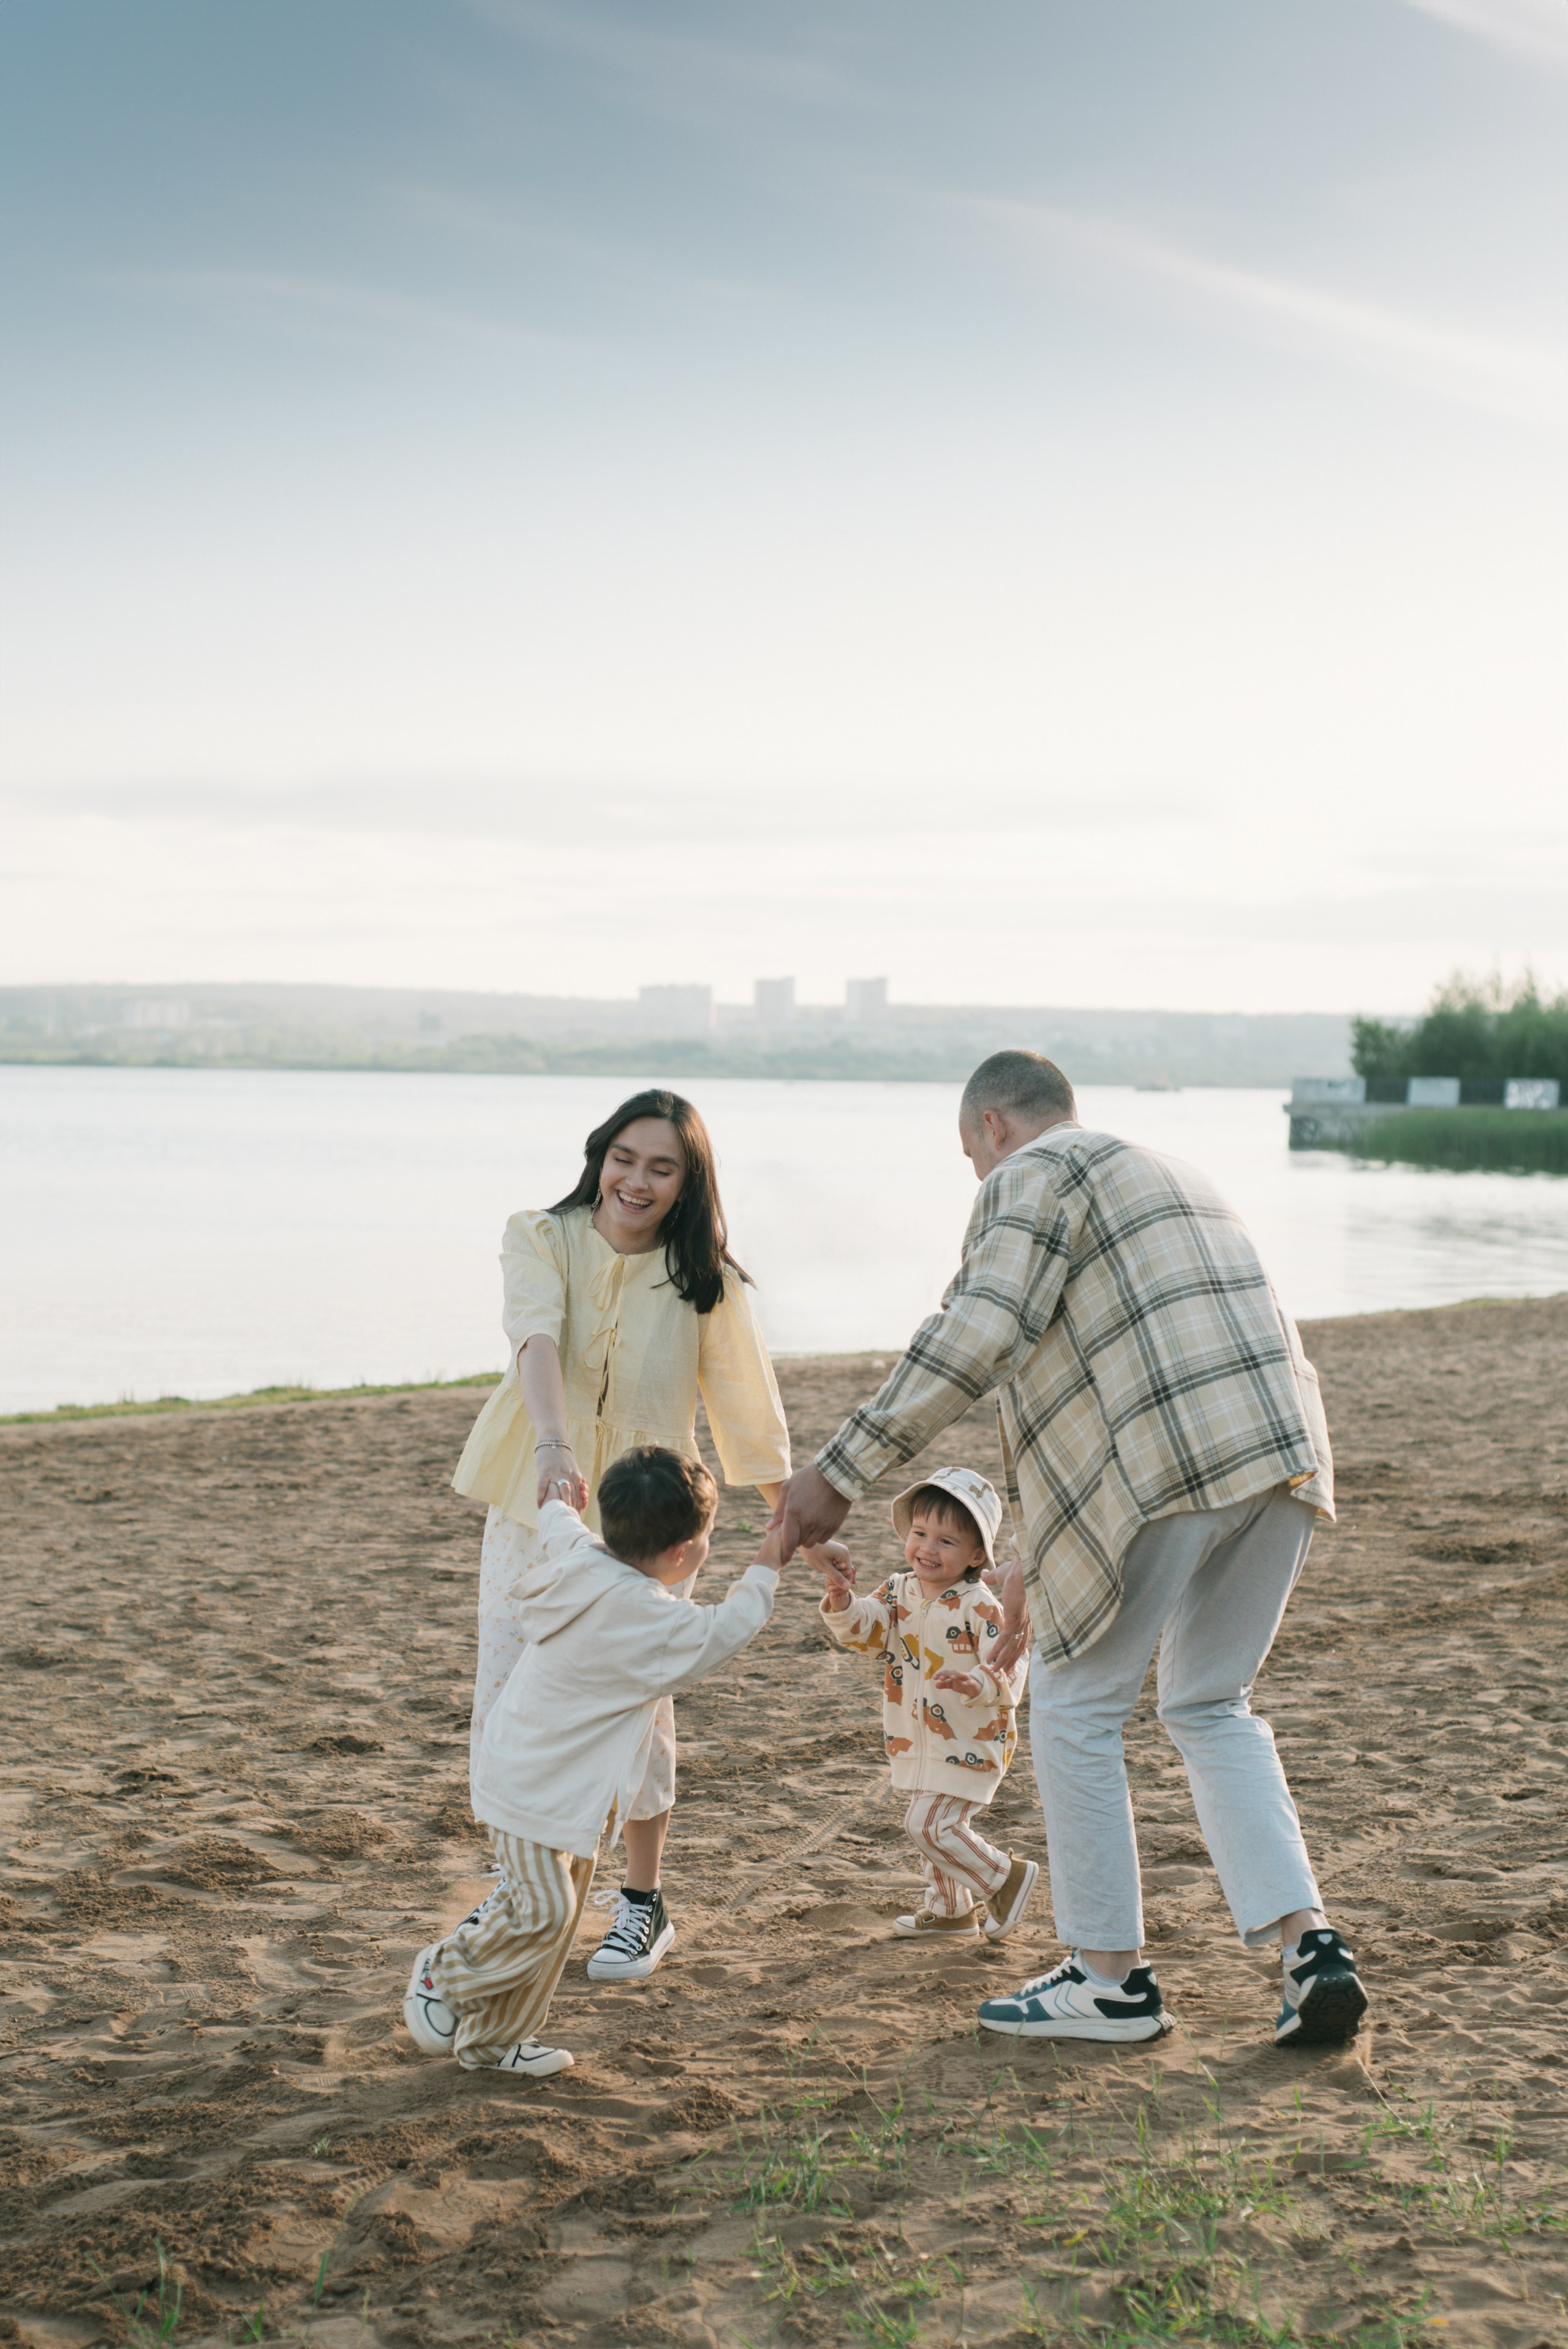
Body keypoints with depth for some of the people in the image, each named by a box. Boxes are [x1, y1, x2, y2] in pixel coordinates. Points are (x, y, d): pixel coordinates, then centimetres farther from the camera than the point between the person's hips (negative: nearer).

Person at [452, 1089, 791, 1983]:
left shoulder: (706, 1280, -6)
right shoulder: (544, 1240, -7)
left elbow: (749, 1407, 0)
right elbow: (536, 1340, -26)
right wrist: (554, 1446, -44)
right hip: (533, 1503, 1)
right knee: (508, 1698, 1)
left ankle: (641, 1903, 21)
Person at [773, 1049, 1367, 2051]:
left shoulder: (1036, 1175, 3)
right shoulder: (1167, 1176, 32)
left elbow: (979, 1338, -14)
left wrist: (840, 1473, -14)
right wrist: (1045, 1569, 35)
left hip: (1160, 1468, -8)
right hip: (1283, 1452, 8)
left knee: (1076, 1709, 8)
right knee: (1212, 1710, 20)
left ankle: (1111, 1977, 15)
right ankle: (1309, 1947, 8)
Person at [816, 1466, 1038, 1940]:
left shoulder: (980, 1609, -19)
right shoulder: (898, 1592, 0)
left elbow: (1010, 1674, -21)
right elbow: (863, 1629, -13)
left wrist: (975, 1683, -40)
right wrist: (842, 1603, -33)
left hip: (969, 1744, -7)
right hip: (917, 1740, 7)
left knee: (928, 1824, -13)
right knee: (933, 1827, 19)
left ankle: (1006, 1878, 6)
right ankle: (951, 1911, 37)